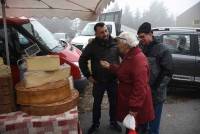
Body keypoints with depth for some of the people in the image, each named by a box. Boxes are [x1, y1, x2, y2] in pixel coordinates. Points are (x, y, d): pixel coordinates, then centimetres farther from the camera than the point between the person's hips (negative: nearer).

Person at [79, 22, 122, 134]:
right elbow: (82, 61, -1)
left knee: (114, 103, 16)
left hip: (113, 80, 1)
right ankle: (95, 124, 35)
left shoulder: (115, 43, -7)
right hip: (98, 81, -1)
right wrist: (88, 75, -4)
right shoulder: (92, 45, -11)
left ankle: (113, 122, 39)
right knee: (97, 103, 15)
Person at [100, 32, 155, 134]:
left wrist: (134, 108, -28)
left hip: (137, 106, -10)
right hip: (129, 100, 10)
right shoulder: (129, 56, 7)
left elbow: (140, 87, -30)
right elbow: (123, 72, 19)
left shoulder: (138, 60, -27)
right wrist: (110, 66, 15)